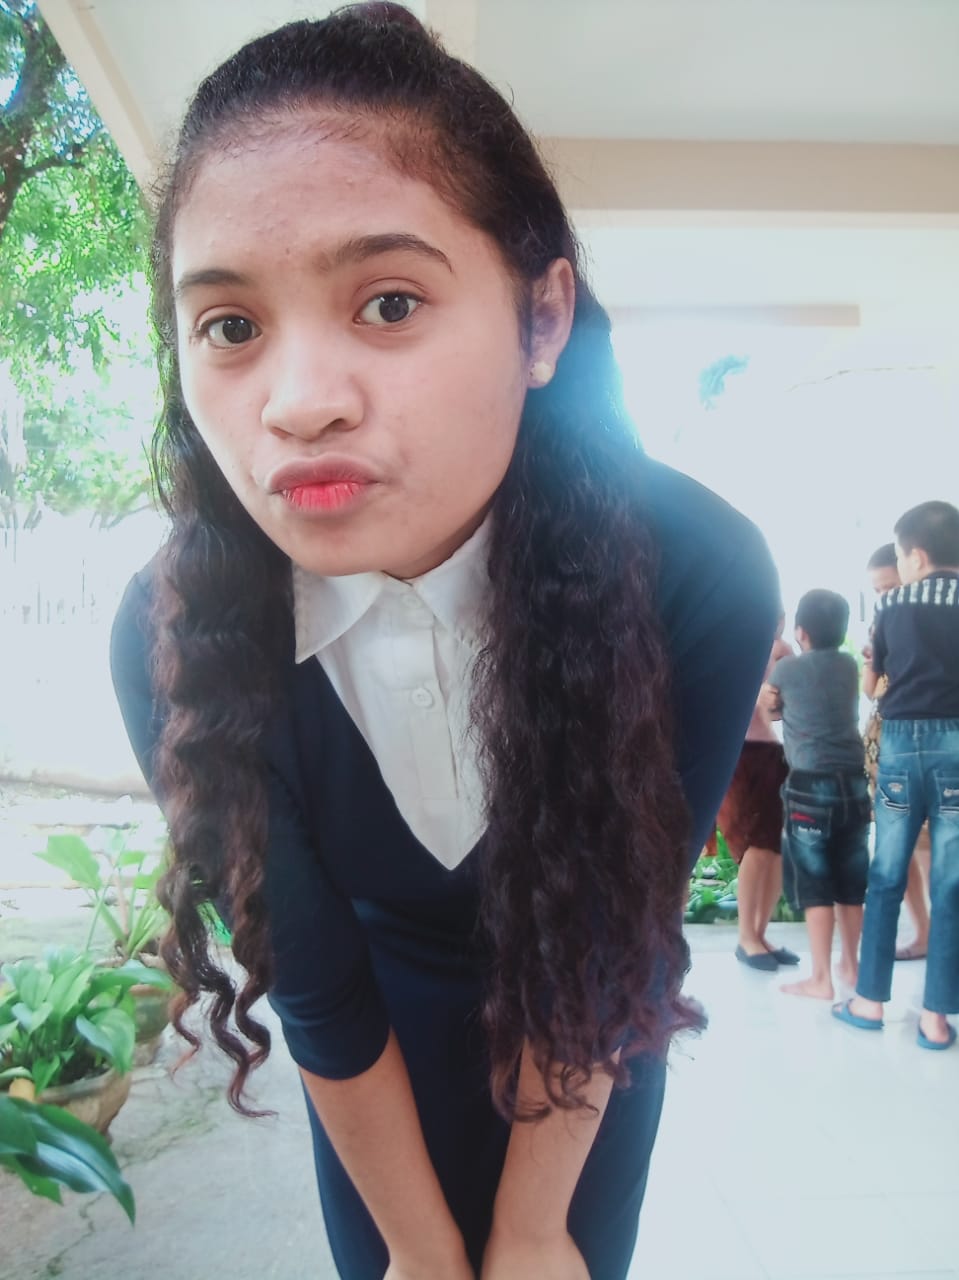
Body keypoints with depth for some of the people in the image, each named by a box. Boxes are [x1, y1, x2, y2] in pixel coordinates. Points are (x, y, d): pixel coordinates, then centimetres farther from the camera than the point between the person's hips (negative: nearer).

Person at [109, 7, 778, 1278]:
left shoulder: (701, 580, -32)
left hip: (597, 1040, 0)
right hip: (387, 1041, 1)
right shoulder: (168, 639, -29)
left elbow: (609, 938, -20)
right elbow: (311, 982, -17)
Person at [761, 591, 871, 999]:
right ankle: (850, 965, 26)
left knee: (815, 883, -1)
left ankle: (821, 979, 2)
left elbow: (771, 709, 15)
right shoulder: (849, 666, 9)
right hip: (853, 781, 5)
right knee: (850, 882, 13)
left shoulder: (787, 668, -4)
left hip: (811, 784, -5)